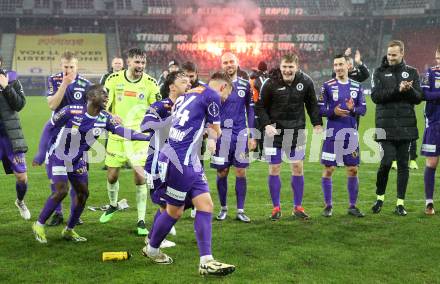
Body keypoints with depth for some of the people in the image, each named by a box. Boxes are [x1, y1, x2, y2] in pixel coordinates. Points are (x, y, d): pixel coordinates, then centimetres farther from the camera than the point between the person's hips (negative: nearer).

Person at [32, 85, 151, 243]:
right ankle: (39, 225, -1)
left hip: (77, 160, 6)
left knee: (83, 193, 2)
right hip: (58, 157, -6)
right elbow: (50, 128, -13)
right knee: (62, 191, -19)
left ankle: (69, 230, 19)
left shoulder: (104, 119, -10)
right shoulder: (71, 111, -24)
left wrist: (149, 137, -26)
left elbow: (124, 132, -16)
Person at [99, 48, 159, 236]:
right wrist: (112, 116, -19)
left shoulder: (150, 83, -4)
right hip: (117, 136, 2)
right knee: (112, 176, 9)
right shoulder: (114, 79, -3)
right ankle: (113, 205, 40)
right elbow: (104, 106, 1)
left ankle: (141, 221, 1)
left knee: (140, 178, -10)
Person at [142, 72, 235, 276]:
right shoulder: (212, 94, -6)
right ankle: (151, 250, 27)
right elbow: (216, 131, 2)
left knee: (205, 205, 1)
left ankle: (206, 261, -4)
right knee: (174, 211, 6)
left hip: (189, 161, 9)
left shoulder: (187, 95, 21)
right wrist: (212, 135, 23)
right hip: (179, 160, -9)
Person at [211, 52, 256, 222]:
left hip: (241, 134, 2)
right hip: (222, 134, -1)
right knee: (222, 173, 4)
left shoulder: (245, 85, 8)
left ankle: (240, 211, 8)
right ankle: (223, 209, 18)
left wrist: (252, 136, 8)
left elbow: (250, 111, 12)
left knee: (241, 173, 1)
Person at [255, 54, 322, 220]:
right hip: (274, 131, -2)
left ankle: (298, 207, 17)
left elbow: (312, 104, 8)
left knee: (297, 168, 4)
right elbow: (260, 107, -3)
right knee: (274, 169, 2)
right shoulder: (270, 84, -11)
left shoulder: (305, 82, -5)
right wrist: (266, 125, -15)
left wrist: (317, 124, 0)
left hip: (296, 130, 2)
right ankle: (276, 208, 14)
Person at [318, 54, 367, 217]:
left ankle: (352, 206, 17)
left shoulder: (356, 86, 7)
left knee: (353, 170, 6)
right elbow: (319, 109, -2)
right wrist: (333, 112, -18)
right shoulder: (328, 86, -1)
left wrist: (353, 109, -14)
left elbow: (363, 109, 6)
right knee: (328, 169, 1)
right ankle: (328, 206, 12)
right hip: (333, 133, -2)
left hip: (351, 133, 3)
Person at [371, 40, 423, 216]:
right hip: (386, 125, -2)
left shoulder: (411, 72, 11)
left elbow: (418, 98, 5)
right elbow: (375, 96, -7)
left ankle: (400, 203, 9)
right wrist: (397, 90, -17)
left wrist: (409, 89, -15)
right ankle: (380, 197, 12)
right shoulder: (380, 72, 6)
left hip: (406, 125, 2)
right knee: (387, 161, -10)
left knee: (403, 164, 3)